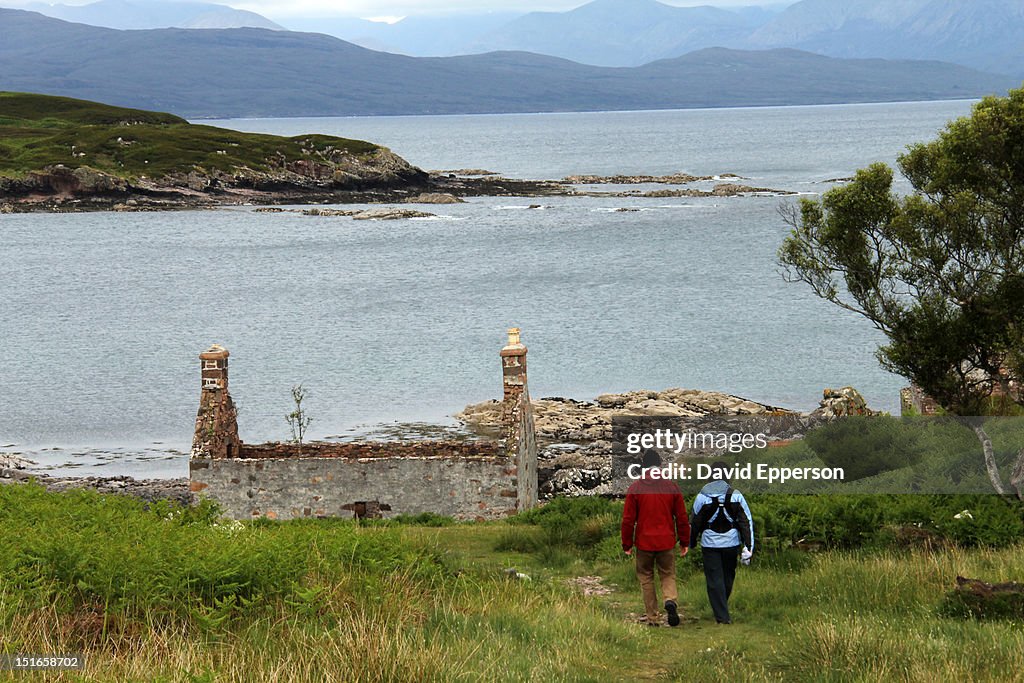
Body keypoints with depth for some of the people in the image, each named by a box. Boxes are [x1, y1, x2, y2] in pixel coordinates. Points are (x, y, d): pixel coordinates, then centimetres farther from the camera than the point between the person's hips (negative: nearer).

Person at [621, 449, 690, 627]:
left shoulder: (635, 487, -3)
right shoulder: (671, 486, 0)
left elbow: (628, 519, -3)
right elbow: (682, 517, 4)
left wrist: (627, 544, 5)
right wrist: (684, 542, 12)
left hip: (644, 543, -1)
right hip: (667, 542, 1)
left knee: (646, 579, 10)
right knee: (668, 576, 13)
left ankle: (652, 619, 8)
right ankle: (670, 600, -18)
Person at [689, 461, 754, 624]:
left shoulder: (702, 496, -6)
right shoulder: (736, 496, -4)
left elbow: (695, 522, 3)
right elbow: (746, 522, -6)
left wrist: (692, 543, 19)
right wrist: (748, 548, -5)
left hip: (710, 543, -1)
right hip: (731, 542, 1)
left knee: (714, 580, 2)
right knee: (728, 576, 18)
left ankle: (722, 616, -3)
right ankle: (722, 609, 34)